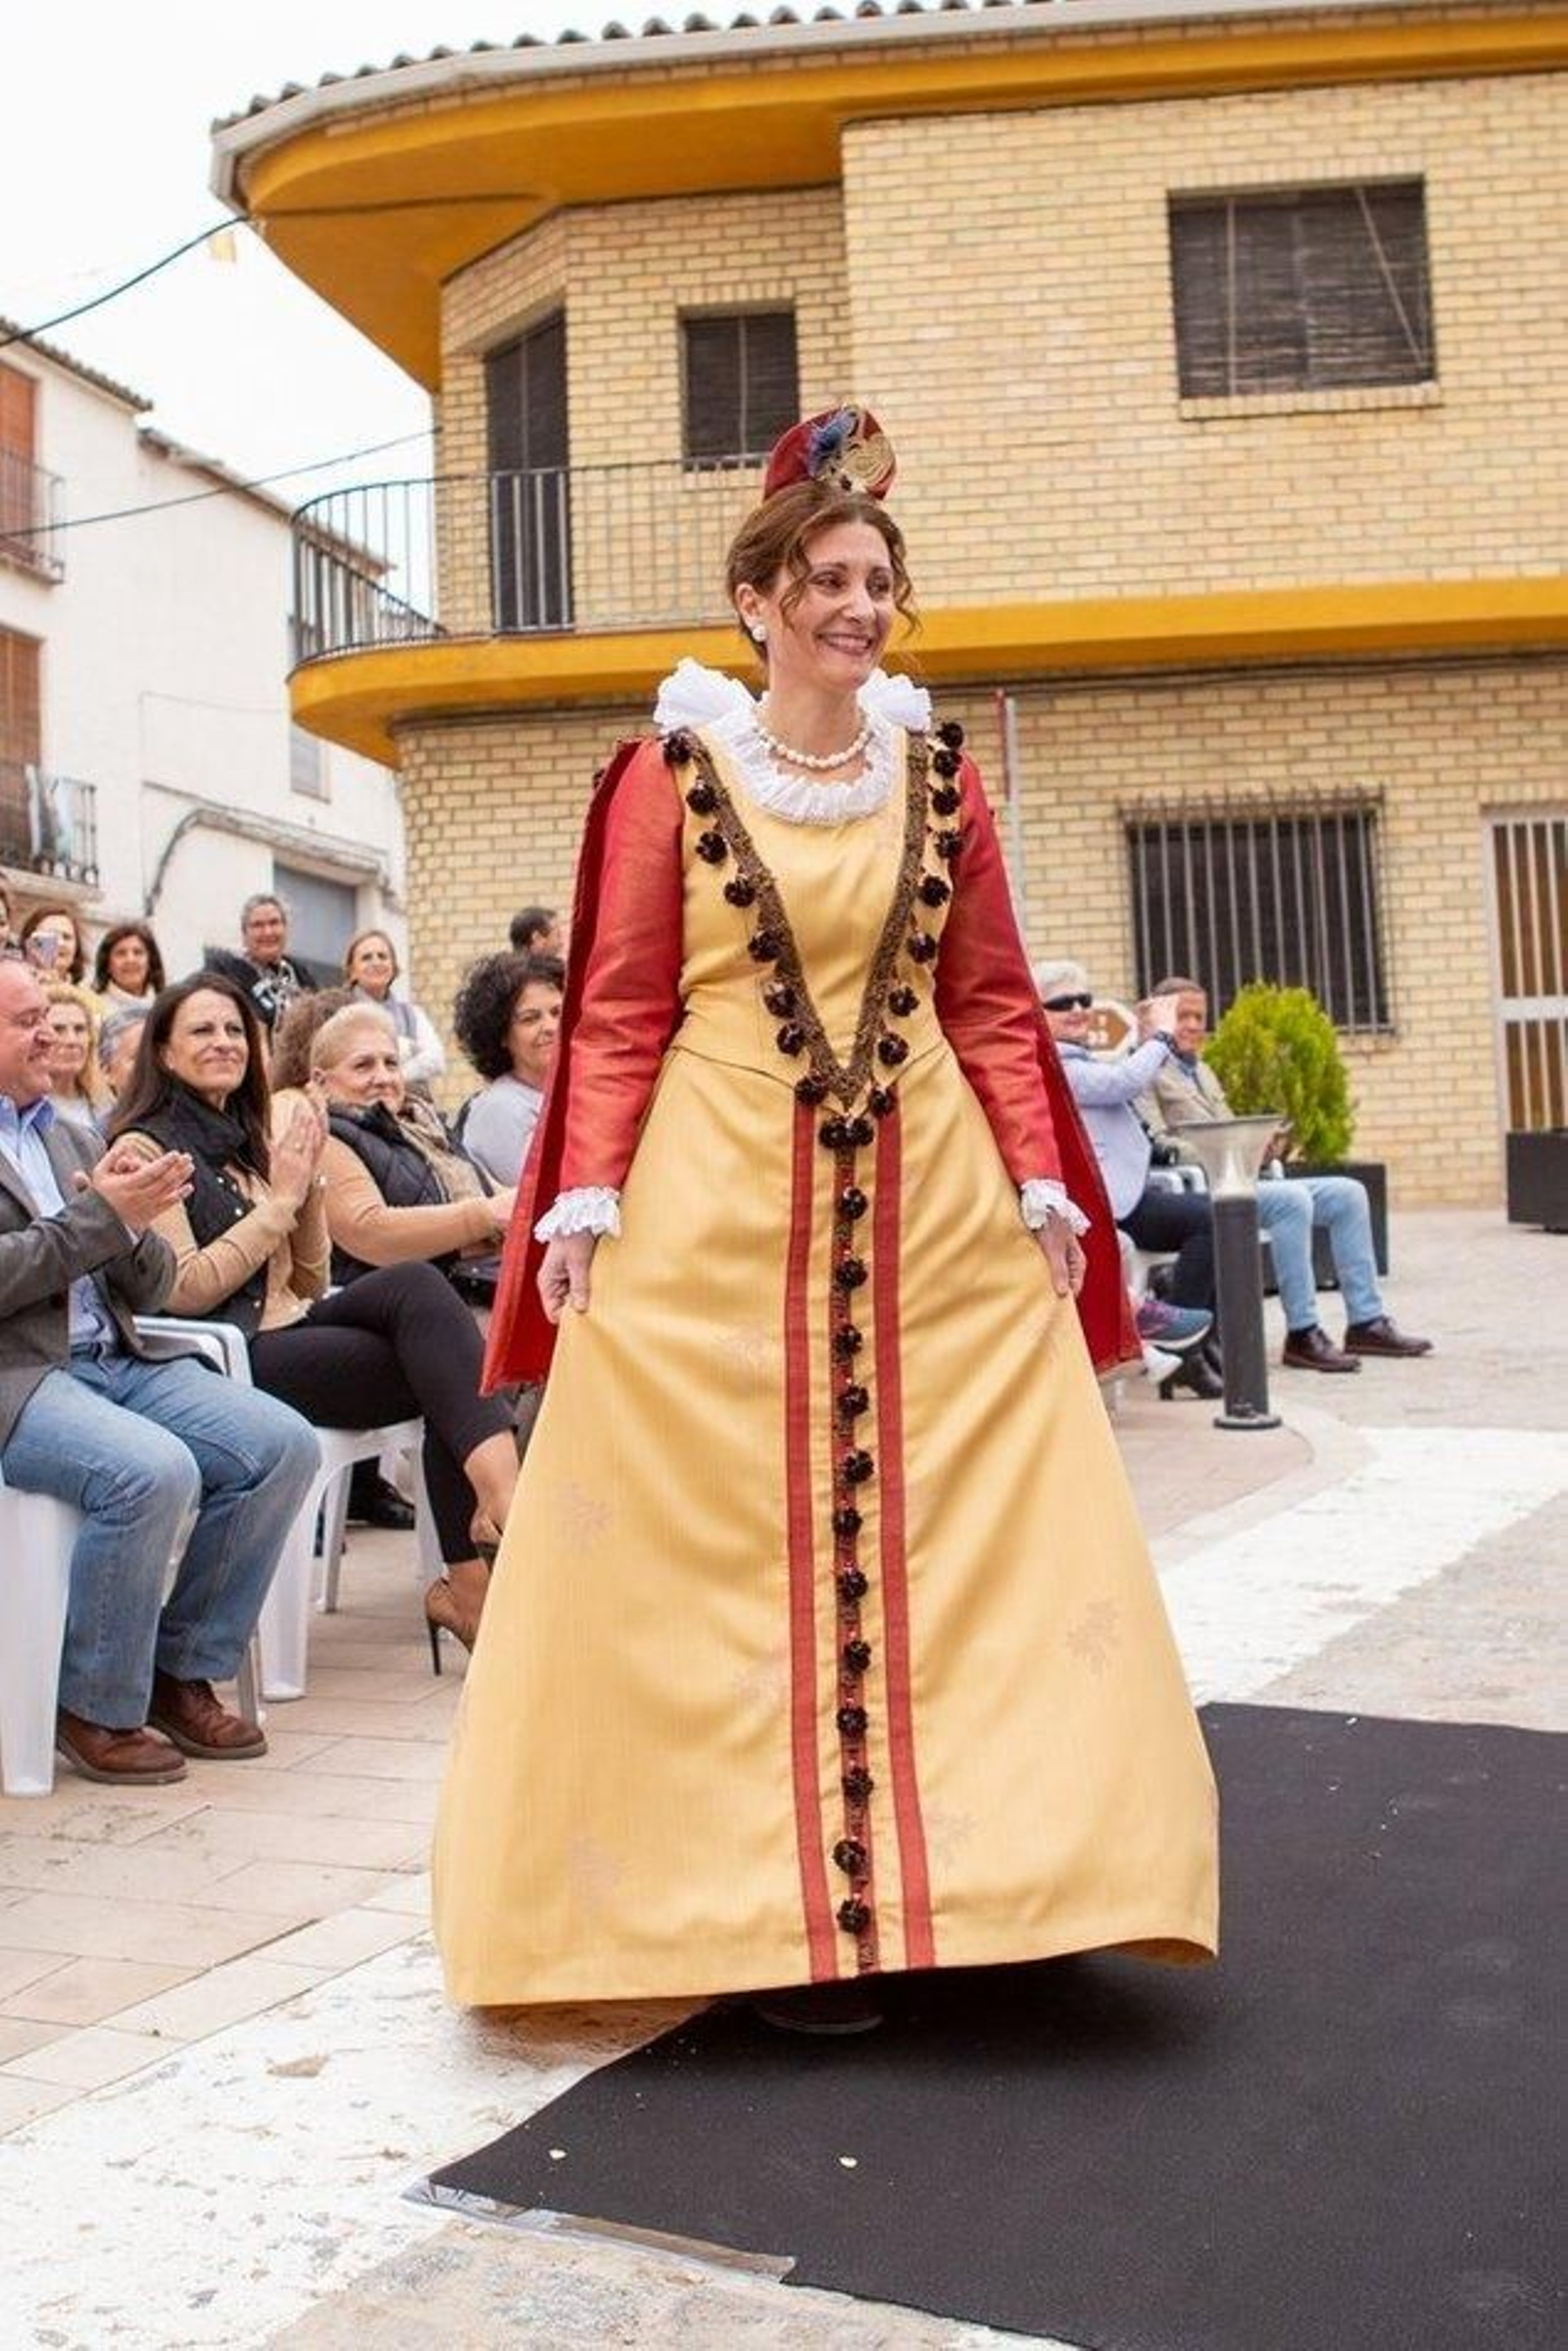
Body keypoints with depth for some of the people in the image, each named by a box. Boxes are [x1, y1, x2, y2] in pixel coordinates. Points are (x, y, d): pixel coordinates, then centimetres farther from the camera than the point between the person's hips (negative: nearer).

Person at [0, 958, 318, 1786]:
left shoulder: (75, 1140, 21)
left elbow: (150, 1291, 17)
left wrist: (134, 1224, -3)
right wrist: (100, 1215, -14)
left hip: (116, 1363, 7)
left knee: (283, 1444, -12)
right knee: (155, 1471, -32)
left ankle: (184, 1670, 2)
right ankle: (95, 1709, -11)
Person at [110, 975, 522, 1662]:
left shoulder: (244, 1142, 22)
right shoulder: (147, 1146, 1)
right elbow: (184, 1292, -10)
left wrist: (309, 1181, 5)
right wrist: (280, 1200, -7)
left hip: (292, 1328, 6)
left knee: (415, 1286, -24)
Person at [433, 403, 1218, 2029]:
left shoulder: (936, 772, 11)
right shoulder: (674, 771, 2)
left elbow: (991, 1005, 10)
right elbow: (618, 1012, -1)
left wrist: (1041, 1187, 2)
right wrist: (584, 1202, -11)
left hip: (929, 1202, 3)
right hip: (717, 1206, -3)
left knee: (967, 1534, 4)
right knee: (737, 1545, 2)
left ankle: (936, 1881, 19)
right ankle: (778, 1910, 15)